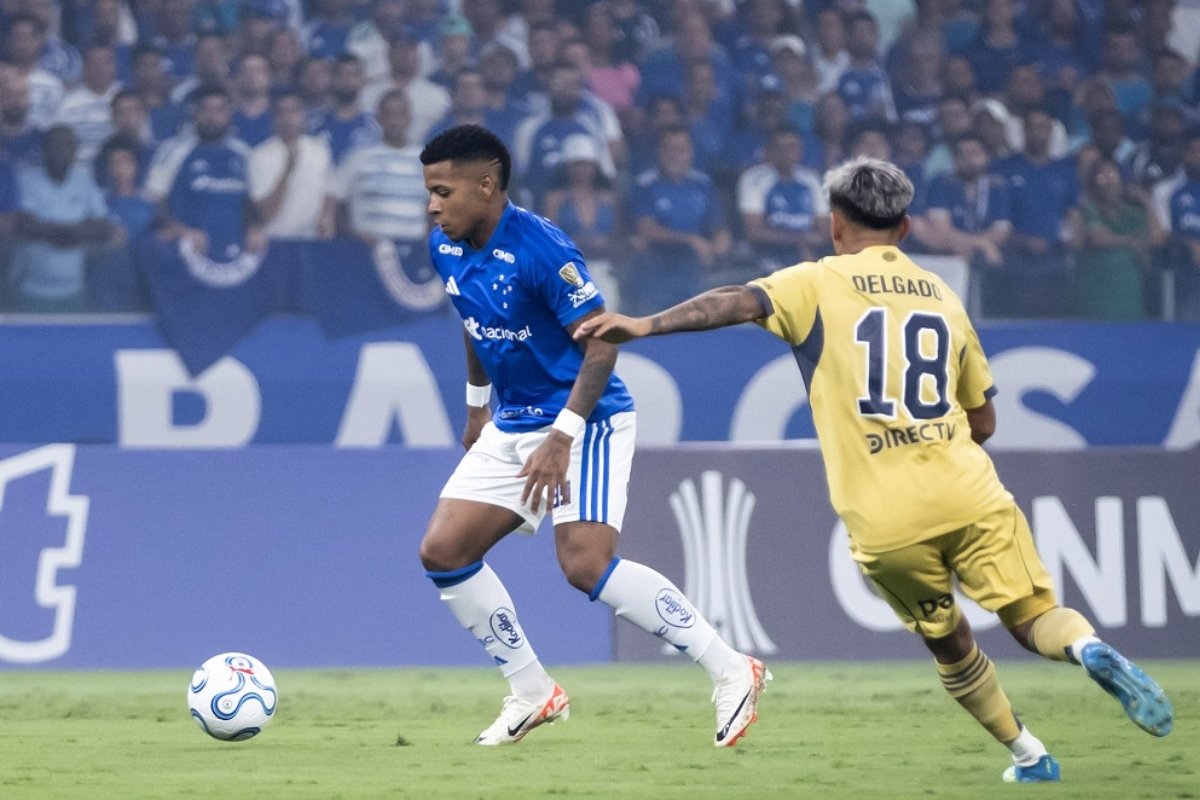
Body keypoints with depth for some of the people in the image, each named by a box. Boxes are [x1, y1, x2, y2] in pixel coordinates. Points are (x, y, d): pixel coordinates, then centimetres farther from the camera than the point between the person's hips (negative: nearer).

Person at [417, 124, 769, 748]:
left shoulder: (541, 249, -23)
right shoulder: (446, 249, 1)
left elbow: (601, 344, -22)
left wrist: (561, 438, -28)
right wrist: (477, 406, 26)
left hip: (585, 421, -8)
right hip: (512, 426, 8)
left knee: (585, 563, -24)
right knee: (442, 551, -1)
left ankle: (731, 671, -15)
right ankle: (531, 693, 11)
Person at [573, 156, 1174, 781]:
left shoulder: (818, 284, 4)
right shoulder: (942, 295, 17)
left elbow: (740, 302, -15)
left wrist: (646, 325, -22)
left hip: (883, 519, -1)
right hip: (967, 492, 1)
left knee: (948, 642, 18)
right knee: (1034, 618, 3)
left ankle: (1027, 754, 23)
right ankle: (1090, 649, -28)